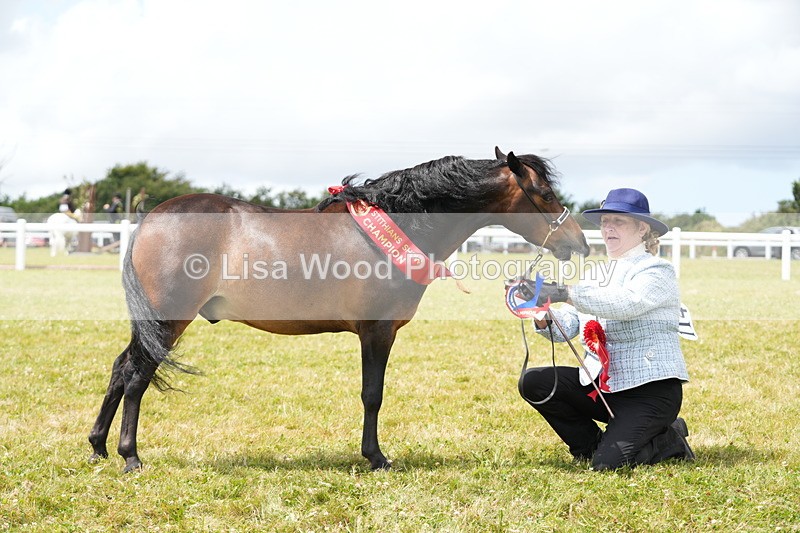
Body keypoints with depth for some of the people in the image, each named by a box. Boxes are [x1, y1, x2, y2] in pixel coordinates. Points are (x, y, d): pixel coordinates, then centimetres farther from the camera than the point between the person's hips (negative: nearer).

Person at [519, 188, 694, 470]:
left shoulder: (657, 271, -6)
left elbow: (623, 303, -28)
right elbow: (567, 326, 4)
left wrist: (564, 293, -35)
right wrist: (543, 318, -19)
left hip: (649, 387, -7)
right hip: (601, 383, 7)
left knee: (607, 464, -22)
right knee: (533, 382, -11)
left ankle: (668, 440, 9)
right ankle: (595, 444, 4)